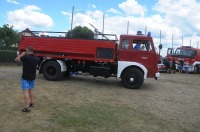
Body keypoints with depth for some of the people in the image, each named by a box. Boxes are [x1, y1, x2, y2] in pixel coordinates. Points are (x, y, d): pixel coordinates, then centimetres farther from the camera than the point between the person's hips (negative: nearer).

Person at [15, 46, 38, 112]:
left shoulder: (25, 57, -18)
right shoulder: (35, 59, 6)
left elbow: (16, 59, -7)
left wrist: (22, 54, 6)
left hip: (25, 77, -8)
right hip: (32, 76, 8)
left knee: (25, 91, -8)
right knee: (31, 90, 20)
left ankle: (27, 107, -10)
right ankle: (32, 103, 31)